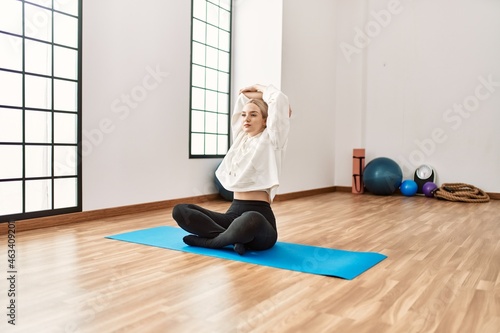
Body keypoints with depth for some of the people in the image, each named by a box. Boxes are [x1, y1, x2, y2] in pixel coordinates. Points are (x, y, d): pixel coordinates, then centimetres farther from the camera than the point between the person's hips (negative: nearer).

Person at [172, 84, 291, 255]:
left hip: (259, 214, -6)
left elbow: (280, 100, -11)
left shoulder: (269, 142, -1)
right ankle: (233, 236, -18)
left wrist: (262, 89, 6)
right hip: (234, 212, 7)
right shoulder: (240, 138, 16)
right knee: (180, 211, -9)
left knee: (250, 220, -43)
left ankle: (209, 240, -17)